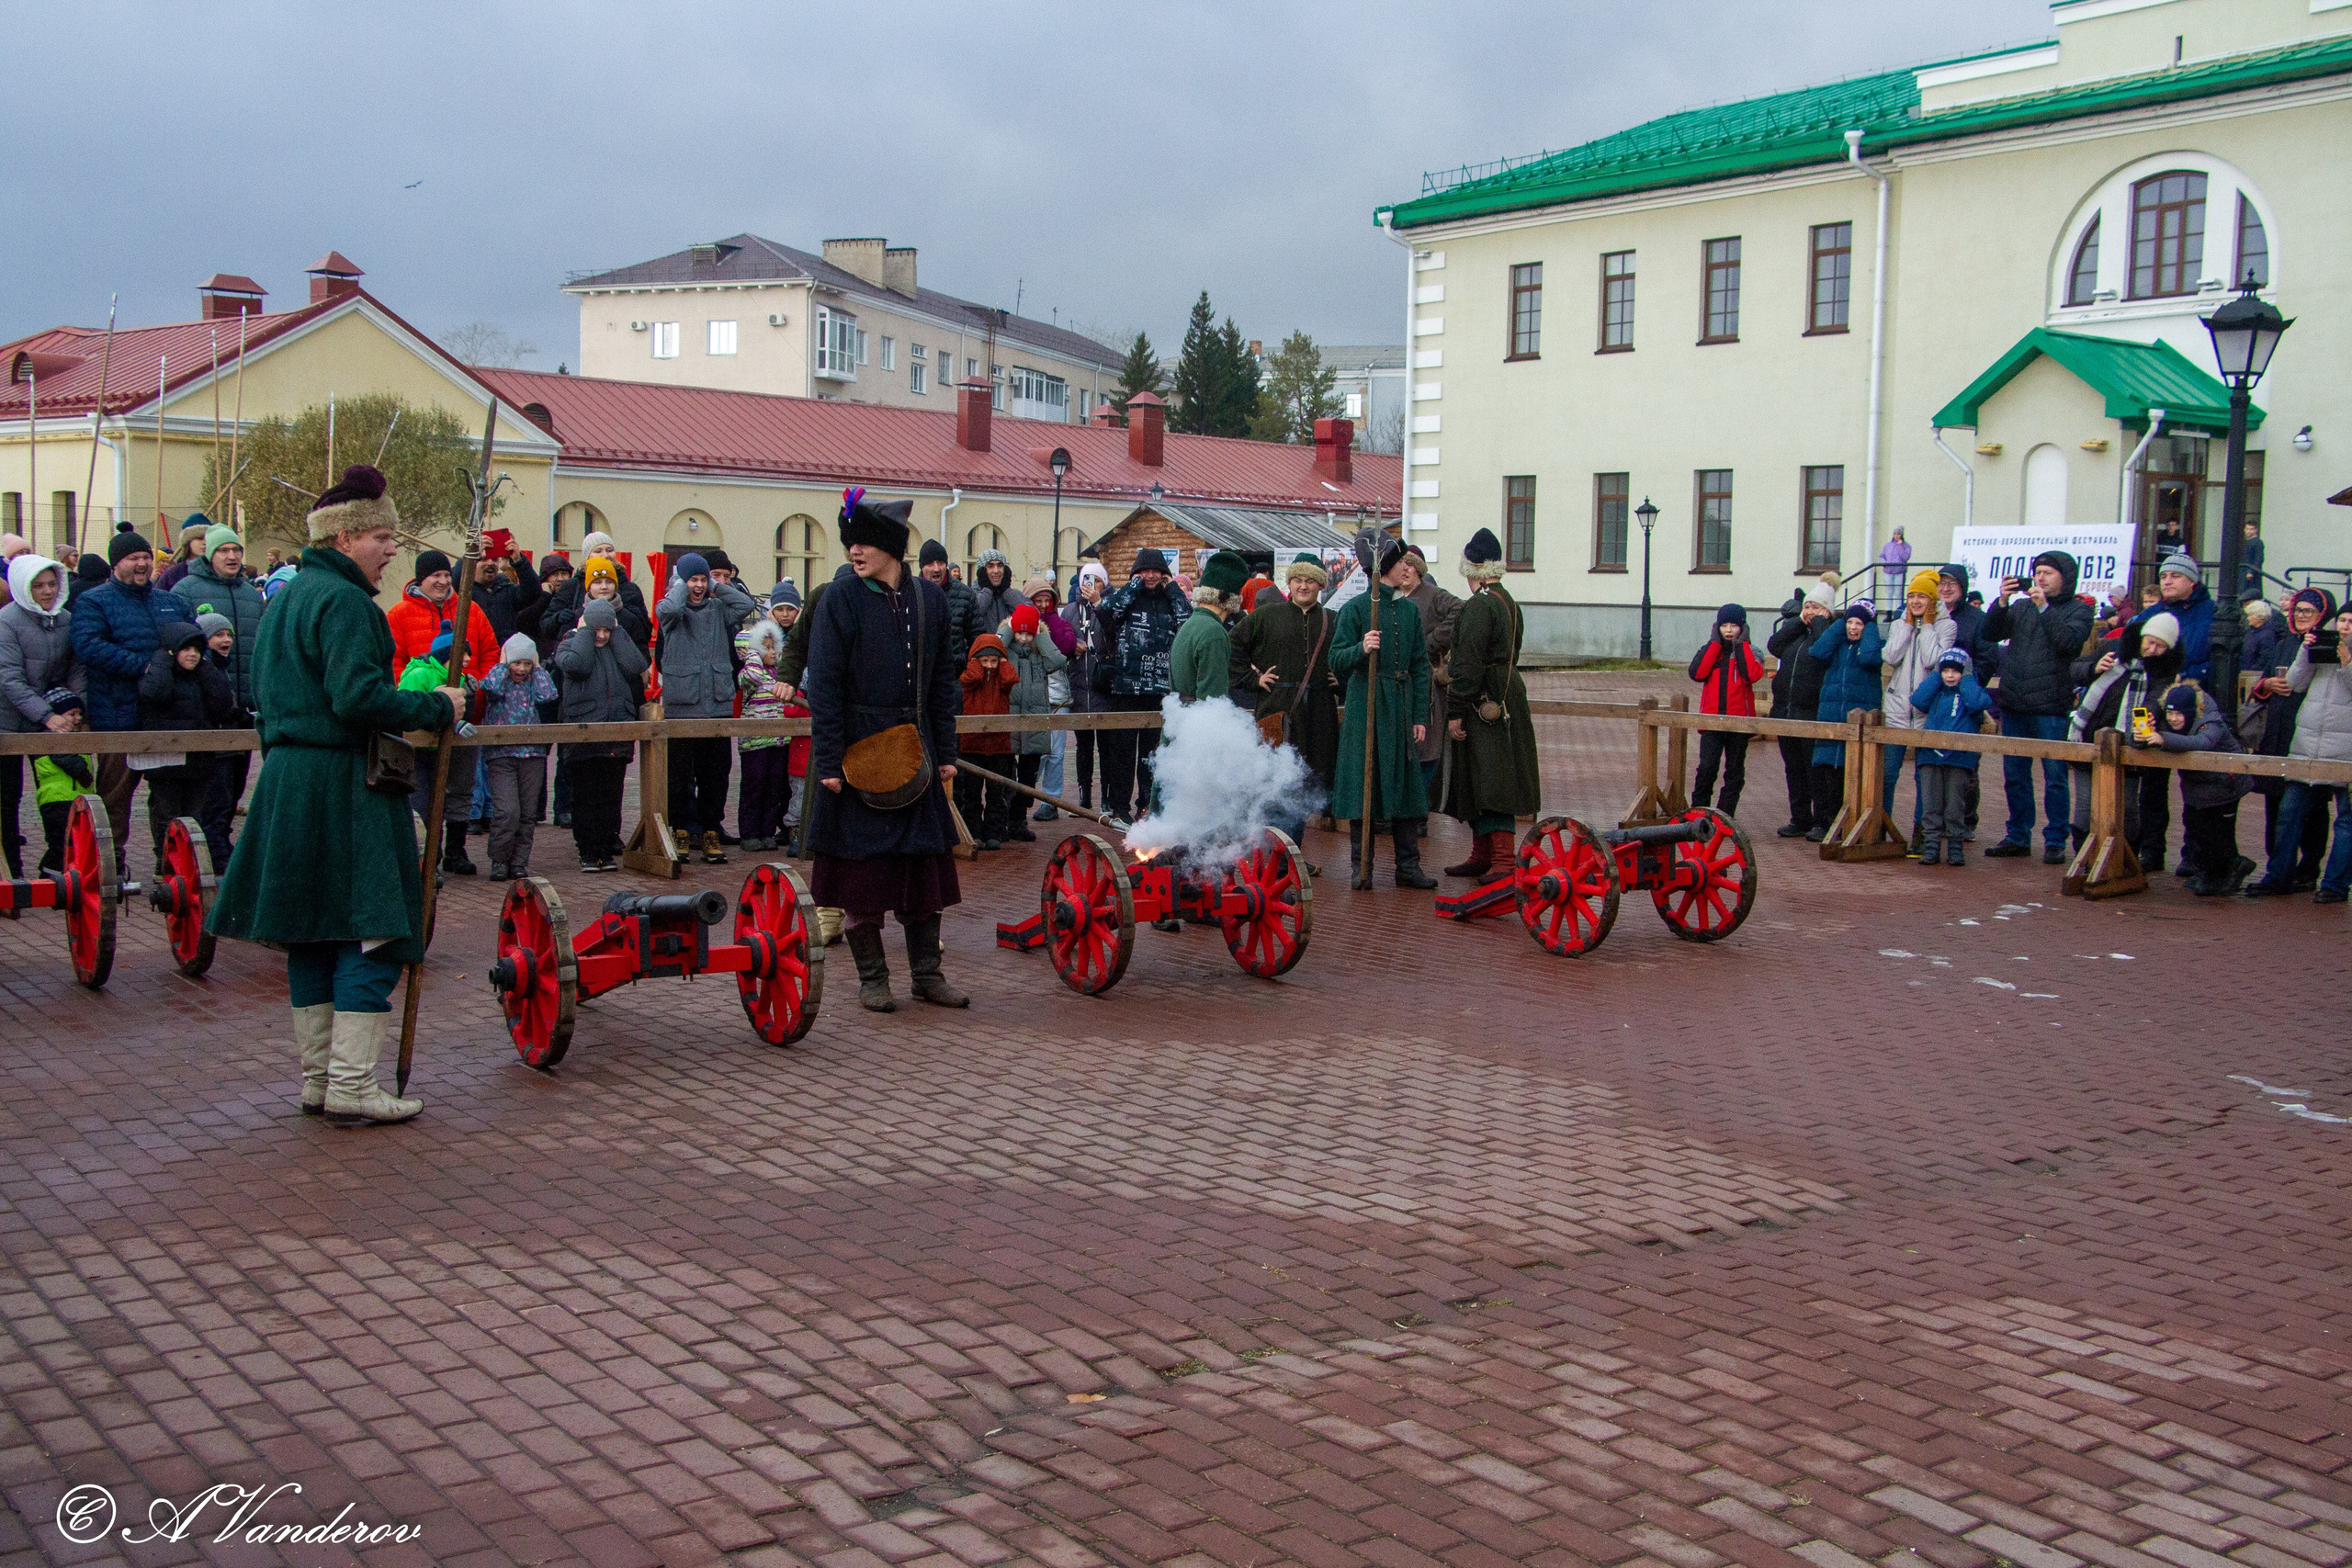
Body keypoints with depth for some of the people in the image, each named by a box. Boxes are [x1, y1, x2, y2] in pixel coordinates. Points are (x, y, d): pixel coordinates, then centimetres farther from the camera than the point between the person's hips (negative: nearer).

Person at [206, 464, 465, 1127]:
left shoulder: (286, 598, 17)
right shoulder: (344, 601, -14)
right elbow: (358, 696, -25)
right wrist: (436, 707, -14)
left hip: (288, 778, 10)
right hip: (344, 787, -10)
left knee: (312, 935, 13)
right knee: (372, 930, -4)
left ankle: (317, 1079, 19)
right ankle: (352, 1085, -4)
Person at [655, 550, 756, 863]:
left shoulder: (719, 610, 10)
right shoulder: (673, 611, 3)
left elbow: (746, 605, -7)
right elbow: (668, 608, -21)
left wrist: (716, 587, 1)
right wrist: (680, 585, -4)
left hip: (718, 705, 2)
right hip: (680, 706, -2)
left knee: (716, 773, 4)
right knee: (679, 775, 3)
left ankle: (710, 832, 12)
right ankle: (682, 832, 13)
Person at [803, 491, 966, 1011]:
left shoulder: (929, 597, 6)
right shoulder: (839, 599, -6)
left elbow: (942, 679, 11)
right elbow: (823, 685, -8)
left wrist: (945, 752, 8)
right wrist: (829, 761, -14)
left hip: (915, 748, 4)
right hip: (859, 748, -4)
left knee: (925, 862, 7)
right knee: (863, 867, 2)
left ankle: (927, 973, 18)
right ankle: (872, 978, 14)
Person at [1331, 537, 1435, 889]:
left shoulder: (1409, 610, 10)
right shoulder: (1357, 607, -4)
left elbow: (1420, 666, 12)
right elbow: (1337, 662, -7)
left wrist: (1420, 716, 7)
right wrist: (1361, 649, -27)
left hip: (1401, 707, 5)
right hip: (1365, 705, -4)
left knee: (1405, 783, 5)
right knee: (1364, 783, -1)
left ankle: (1408, 864, 11)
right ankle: (1360, 866, 8)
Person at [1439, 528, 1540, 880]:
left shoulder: (1478, 606, -16)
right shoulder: (1510, 603, 14)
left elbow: (1469, 664, -20)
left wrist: (1455, 712, -18)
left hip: (1482, 705, -10)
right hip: (1505, 696, 10)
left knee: (1489, 781, -10)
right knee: (1479, 781, 14)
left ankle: (1504, 859, -12)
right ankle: (1482, 856, 21)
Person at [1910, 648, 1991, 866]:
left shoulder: (1971, 691, 7)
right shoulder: (1935, 691, 16)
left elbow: (1977, 704, -15)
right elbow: (1918, 700, -3)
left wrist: (1967, 678, -3)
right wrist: (1935, 674, 4)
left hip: (1959, 757, -2)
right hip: (1930, 755, 3)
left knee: (1955, 806, 1)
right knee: (1931, 805, 1)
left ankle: (1956, 848, 8)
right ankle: (1931, 847, 4)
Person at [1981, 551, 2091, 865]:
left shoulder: (2078, 610, 3)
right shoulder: (2021, 606, 15)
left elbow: (2068, 641, -15)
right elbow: (1991, 633, 5)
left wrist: (2044, 607, -17)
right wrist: (2002, 602, -8)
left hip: (2051, 707, -5)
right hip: (2014, 705, 5)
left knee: (2054, 776, -3)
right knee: (2015, 775, 10)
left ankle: (2056, 840, 4)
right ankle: (2018, 837, 20)